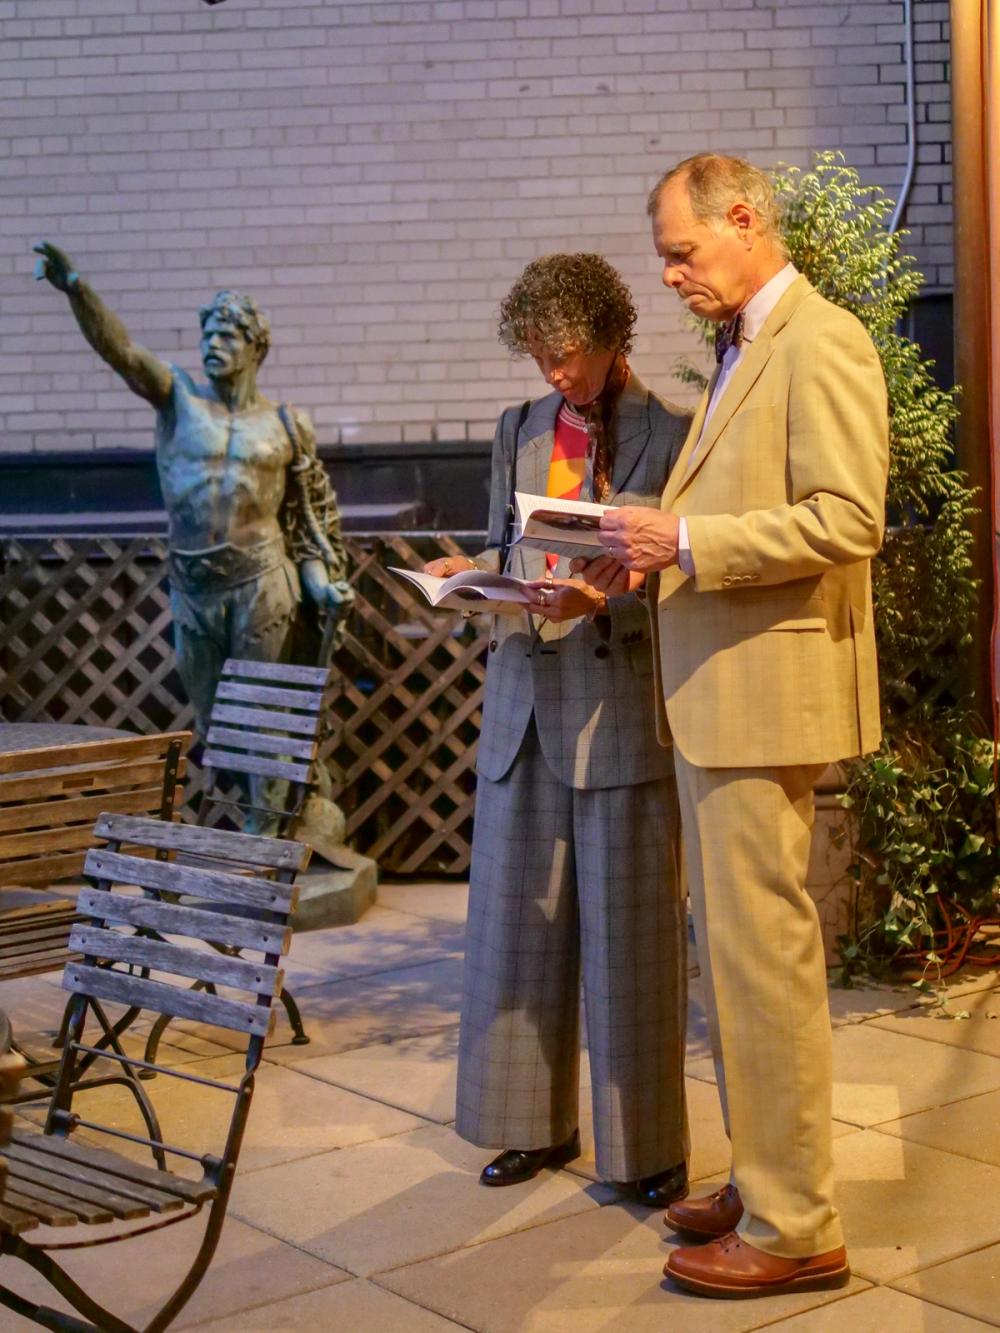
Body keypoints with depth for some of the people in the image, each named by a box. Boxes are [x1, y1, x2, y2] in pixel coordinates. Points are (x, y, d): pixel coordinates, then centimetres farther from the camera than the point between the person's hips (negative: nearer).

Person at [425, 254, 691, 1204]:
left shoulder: (671, 438, -4)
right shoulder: (519, 431, 13)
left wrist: (600, 601, -23)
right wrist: (473, 575, -3)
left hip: (620, 709, -5)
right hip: (524, 704, 5)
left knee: (629, 935, 2)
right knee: (520, 923, 11)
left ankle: (647, 1145, 16)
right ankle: (537, 1123, 26)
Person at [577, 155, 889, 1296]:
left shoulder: (820, 343, -11)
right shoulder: (738, 353, 19)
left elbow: (845, 519, -20)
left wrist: (683, 539, -21)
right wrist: (654, 553, 7)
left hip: (765, 691, -10)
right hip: (710, 692, 10)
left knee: (761, 953, -6)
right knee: (730, 947, 15)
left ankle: (794, 1229, 4)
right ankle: (762, 1179, 28)